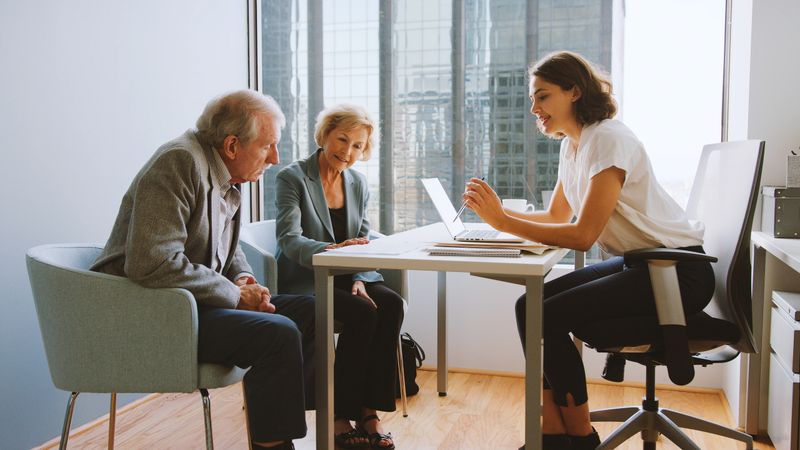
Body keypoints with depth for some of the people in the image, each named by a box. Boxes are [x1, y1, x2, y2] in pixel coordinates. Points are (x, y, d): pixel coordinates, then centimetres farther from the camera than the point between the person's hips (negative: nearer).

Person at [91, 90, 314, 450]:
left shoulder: (229, 177, 9)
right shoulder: (179, 163, -19)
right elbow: (152, 264, -29)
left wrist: (244, 280, 1)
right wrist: (234, 294, -20)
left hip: (197, 300, 9)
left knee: (310, 310, 3)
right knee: (279, 334, -26)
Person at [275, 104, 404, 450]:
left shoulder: (358, 184, 11)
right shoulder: (292, 178, -7)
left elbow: (363, 241, 8)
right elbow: (289, 239, -19)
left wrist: (359, 281, -12)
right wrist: (332, 249, -38)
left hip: (346, 278, 5)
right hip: (305, 282, -5)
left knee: (391, 304, -24)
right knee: (363, 313, -29)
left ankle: (370, 411, -18)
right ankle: (340, 416, -15)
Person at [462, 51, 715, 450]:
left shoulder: (609, 140, -18)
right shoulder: (572, 145, 10)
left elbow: (583, 235, -23)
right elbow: (557, 216, 17)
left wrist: (503, 221, -21)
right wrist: (495, 212, 2)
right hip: (636, 262, 9)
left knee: (549, 317, -20)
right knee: (530, 306, -5)